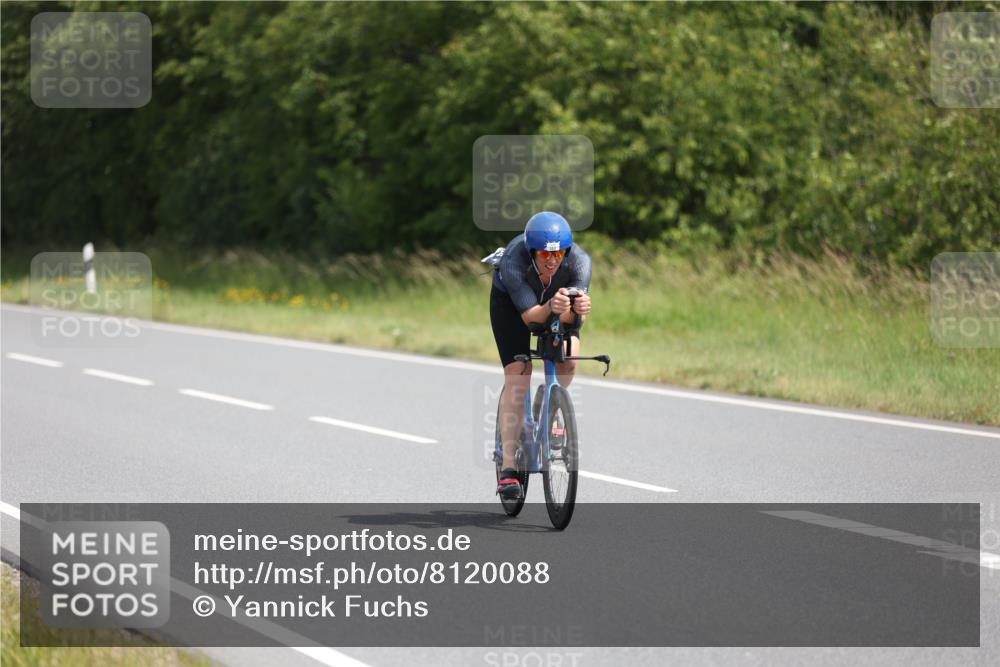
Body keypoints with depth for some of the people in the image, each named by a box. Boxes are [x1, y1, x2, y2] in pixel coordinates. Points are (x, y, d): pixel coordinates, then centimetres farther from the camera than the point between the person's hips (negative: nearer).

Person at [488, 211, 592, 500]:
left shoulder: (579, 261, -34)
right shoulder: (513, 261, -40)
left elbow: (571, 318, -37)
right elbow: (529, 315, -43)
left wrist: (577, 310, -60)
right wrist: (550, 308, -63)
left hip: (556, 296, 2)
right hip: (510, 300, -2)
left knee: (568, 359, -23)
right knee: (517, 378, -15)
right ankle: (508, 469, -16)